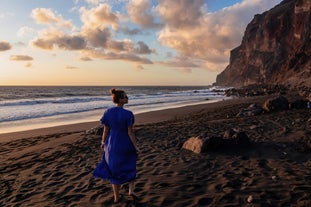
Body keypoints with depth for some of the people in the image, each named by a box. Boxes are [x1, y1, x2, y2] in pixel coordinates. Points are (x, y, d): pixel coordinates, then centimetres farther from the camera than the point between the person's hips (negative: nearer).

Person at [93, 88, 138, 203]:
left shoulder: (108, 112, -9)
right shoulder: (128, 114, -21)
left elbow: (106, 130, -3)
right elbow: (130, 132, -17)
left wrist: (103, 142, 14)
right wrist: (135, 147, -6)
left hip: (112, 145, 3)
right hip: (126, 145, -3)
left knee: (115, 170, 19)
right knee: (130, 166, 25)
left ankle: (116, 197, 26)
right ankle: (131, 190, 17)